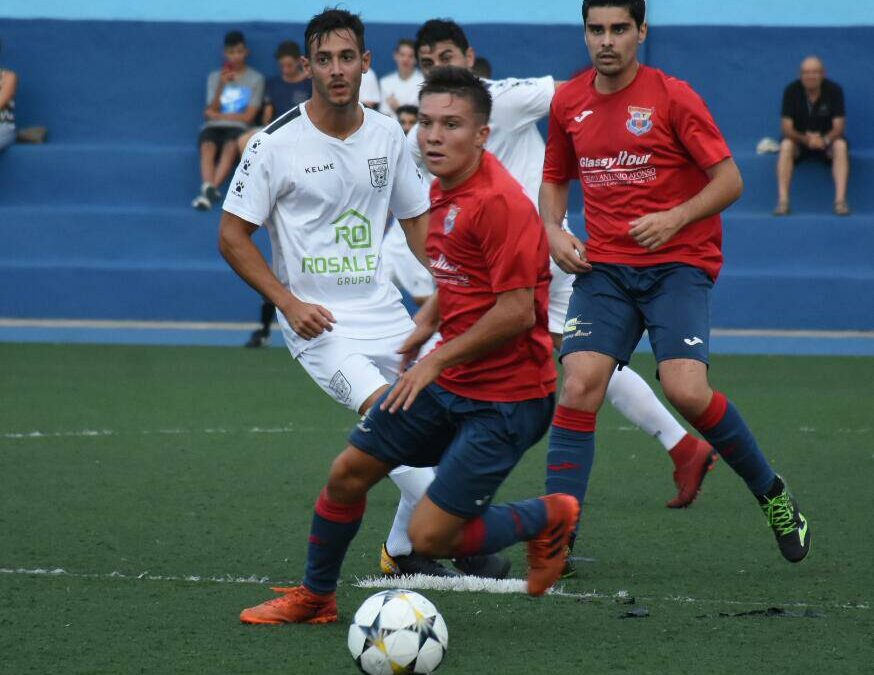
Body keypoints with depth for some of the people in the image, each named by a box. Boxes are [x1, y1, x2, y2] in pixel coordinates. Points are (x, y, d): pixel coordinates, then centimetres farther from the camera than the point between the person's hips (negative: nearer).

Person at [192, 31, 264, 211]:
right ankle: (208, 188, -55)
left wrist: (217, 115, 2)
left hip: (238, 128, -2)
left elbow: (248, 116, 2)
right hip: (214, 127, 2)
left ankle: (210, 190, -53)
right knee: (207, 145, -34)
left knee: (231, 146, -37)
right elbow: (210, 112, 7)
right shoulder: (214, 77, 17)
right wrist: (221, 86, -5)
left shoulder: (256, 79, 9)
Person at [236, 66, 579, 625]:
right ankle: (315, 597, 31)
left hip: (505, 400, -9)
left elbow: (516, 311, -24)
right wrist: (427, 323, 12)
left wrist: (438, 359, -16)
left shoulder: (500, 202, -22)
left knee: (430, 537, -10)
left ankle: (546, 518, 16)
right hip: (447, 383, 9)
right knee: (348, 473, 10)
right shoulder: (444, 190, 7)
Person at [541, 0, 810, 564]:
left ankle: (773, 493, 6)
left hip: (678, 264, -4)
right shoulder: (568, 103, 7)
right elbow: (556, 179, 22)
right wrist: (553, 231, 2)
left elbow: (730, 180, -6)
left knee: (686, 390, -19)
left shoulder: (673, 98, -7)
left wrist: (675, 218, -21)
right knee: (579, 386, -15)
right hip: (604, 266, 4)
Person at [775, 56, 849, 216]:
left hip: (826, 139, 0)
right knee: (786, 145, -32)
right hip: (799, 138, 0)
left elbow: (839, 126, -15)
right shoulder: (792, 91, -13)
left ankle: (840, 200, -37)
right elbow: (787, 127, -16)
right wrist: (806, 139, -35)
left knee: (841, 146, -32)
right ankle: (782, 201, -37)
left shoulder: (834, 90, -13)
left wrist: (825, 140, -37)